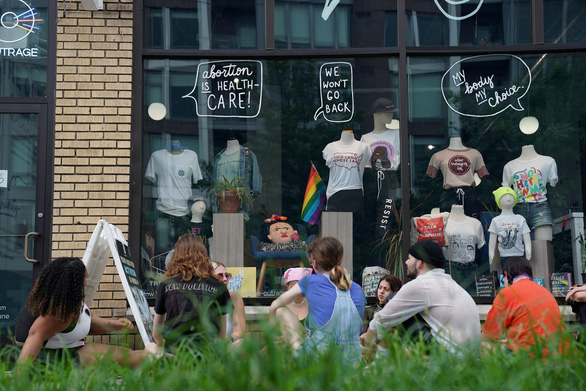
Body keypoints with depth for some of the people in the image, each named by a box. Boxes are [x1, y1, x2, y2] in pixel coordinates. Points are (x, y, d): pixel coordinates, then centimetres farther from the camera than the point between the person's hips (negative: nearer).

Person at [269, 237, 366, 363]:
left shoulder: (310, 281, 2)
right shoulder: (358, 291, 10)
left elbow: (274, 306, 16)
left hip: (318, 356, -3)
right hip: (352, 359, 3)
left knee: (280, 310, 13)